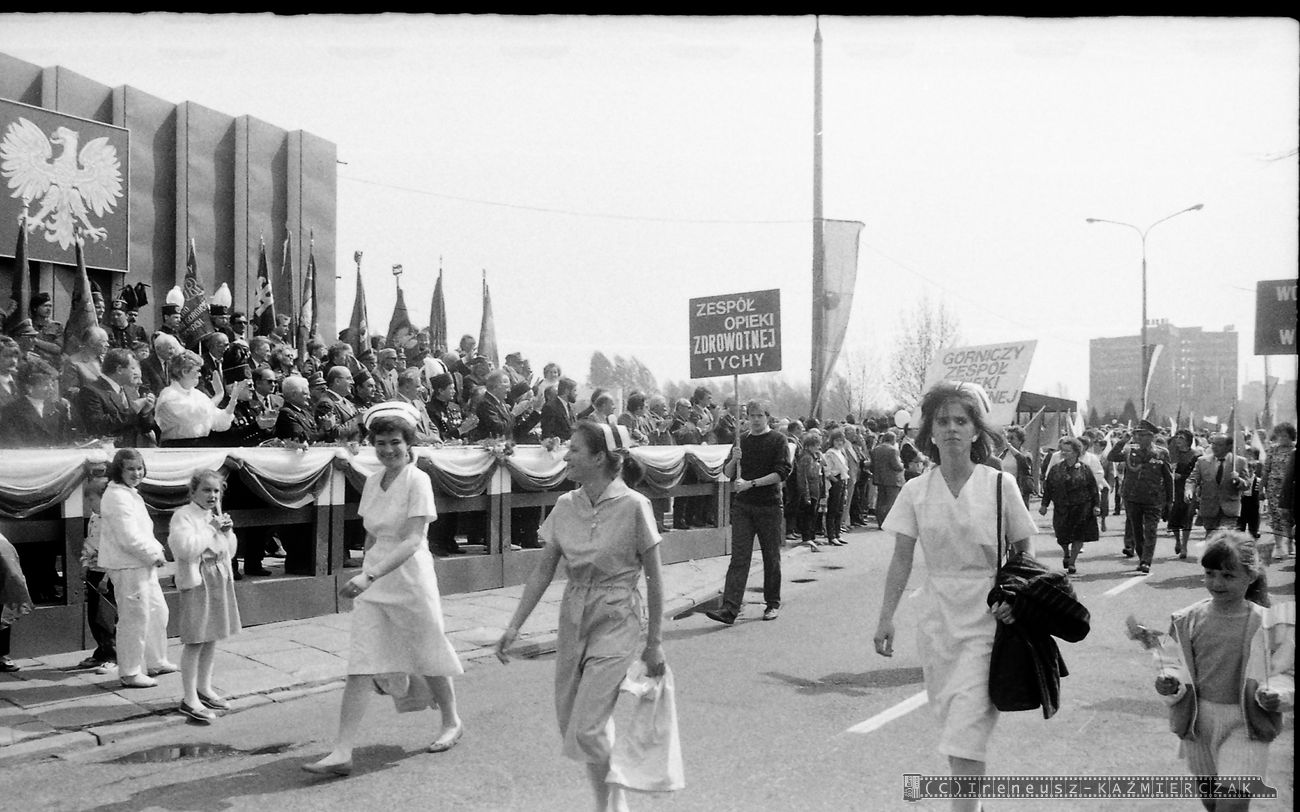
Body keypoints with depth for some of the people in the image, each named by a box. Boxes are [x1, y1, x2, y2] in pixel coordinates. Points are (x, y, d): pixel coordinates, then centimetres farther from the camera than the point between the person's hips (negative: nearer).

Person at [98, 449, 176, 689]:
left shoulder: (130, 494, 15)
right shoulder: (117, 497, -18)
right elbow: (129, 538, -23)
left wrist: (156, 550, 6)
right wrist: (155, 554, -13)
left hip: (142, 564, 11)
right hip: (127, 566, -11)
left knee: (158, 611, 19)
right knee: (135, 618, -2)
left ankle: (154, 662, 33)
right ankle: (130, 673, 10)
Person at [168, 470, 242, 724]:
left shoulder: (215, 516, 14)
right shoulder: (183, 515, -10)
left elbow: (230, 552, 19)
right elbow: (185, 547, -24)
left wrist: (228, 531, 1)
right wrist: (211, 529, -17)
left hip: (220, 579, 8)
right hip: (196, 581, -8)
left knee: (211, 638, 15)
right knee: (195, 641, -7)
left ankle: (204, 689, 28)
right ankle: (190, 700, -1)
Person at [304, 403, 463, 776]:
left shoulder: (418, 481, -14)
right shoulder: (372, 482, 6)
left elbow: (412, 540, -23)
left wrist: (370, 575, -31)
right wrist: (366, 574, 15)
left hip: (410, 580, -5)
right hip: (373, 582, 5)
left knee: (427, 658, 11)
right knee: (360, 668, -1)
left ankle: (452, 722, 35)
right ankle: (342, 752, 1)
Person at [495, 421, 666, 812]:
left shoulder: (633, 506, -14)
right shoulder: (565, 506, 0)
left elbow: (653, 578, -8)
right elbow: (543, 571, 4)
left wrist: (654, 641, -6)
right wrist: (514, 627, 0)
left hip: (616, 625, -6)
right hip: (573, 621, 6)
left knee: (587, 731, -11)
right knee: (570, 725, 10)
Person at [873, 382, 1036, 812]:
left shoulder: (1000, 485, -6)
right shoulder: (916, 491, 0)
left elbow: (1024, 550, 3)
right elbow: (902, 559, 2)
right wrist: (886, 617, -1)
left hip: (986, 620, -3)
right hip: (937, 620, 3)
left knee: (966, 732, -9)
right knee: (950, 723, 14)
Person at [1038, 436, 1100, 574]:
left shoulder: (1084, 469, 0)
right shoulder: (1056, 469, 5)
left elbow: (1093, 489, 2)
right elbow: (1048, 488, 7)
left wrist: (1096, 505, -3)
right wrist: (1044, 504, 2)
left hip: (1081, 508, -1)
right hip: (1061, 509, 2)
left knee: (1078, 536, -2)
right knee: (1062, 536, 2)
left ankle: (1072, 561, 11)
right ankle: (1066, 553, 33)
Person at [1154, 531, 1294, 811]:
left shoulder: (1268, 624, -10)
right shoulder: (1188, 620, -3)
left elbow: (1286, 674, -2)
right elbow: (1175, 667, 5)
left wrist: (1275, 695, -21)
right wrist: (1169, 683, -15)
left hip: (1244, 727, -3)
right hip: (1198, 722, 3)